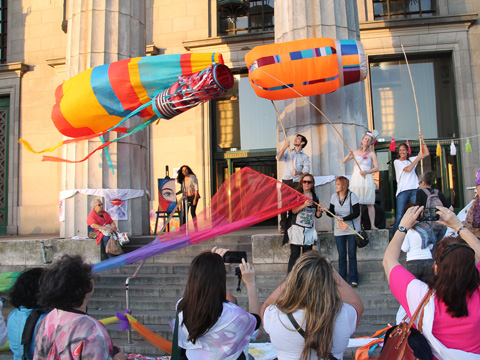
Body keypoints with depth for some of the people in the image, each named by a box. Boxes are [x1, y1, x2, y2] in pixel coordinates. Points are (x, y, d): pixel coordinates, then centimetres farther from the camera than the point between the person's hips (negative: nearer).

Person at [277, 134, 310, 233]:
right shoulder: (288, 152, 20)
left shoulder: (305, 157, 15)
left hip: (297, 183, -1)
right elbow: (279, 158, 0)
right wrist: (285, 146, -13)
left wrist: (298, 172, -20)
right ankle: (283, 226, -6)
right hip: (286, 181, 1)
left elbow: (306, 171, 1)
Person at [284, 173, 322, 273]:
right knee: (295, 254, -5)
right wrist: (304, 205, -23)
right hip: (296, 228, -4)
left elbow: (317, 215, 15)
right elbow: (293, 210, -11)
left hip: (309, 230, 4)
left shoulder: (314, 197, 11)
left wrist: (319, 210, -6)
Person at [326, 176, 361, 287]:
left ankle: (353, 279, 13)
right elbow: (332, 213, 5)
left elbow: (356, 213, -13)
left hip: (352, 230, -3)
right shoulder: (334, 196, 2)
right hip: (339, 230, 3)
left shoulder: (352, 196, -9)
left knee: (352, 254, 2)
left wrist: (343, 218, -20)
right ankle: (342, 279, 14)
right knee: (341, 255, 6)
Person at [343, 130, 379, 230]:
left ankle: (372, 225, 2)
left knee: (369, 204, -2)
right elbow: (344, 161, 8)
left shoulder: (371, 153, 6)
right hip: (356, 179, 2)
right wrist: (349, 155, -10)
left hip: (367, 179, -2)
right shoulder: (355, 152, 13)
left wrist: (366, 172, -12)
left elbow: (376, 168, 2)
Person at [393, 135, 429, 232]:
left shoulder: (412, 160, 19)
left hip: (414, 189, 4)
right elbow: (408, 169, -8)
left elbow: (426, 153, 18)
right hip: (403, 190, -4)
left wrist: (422, 140, 11)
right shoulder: (397, 162, 6)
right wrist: (418, 158, -2)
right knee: (399, 216, -10)